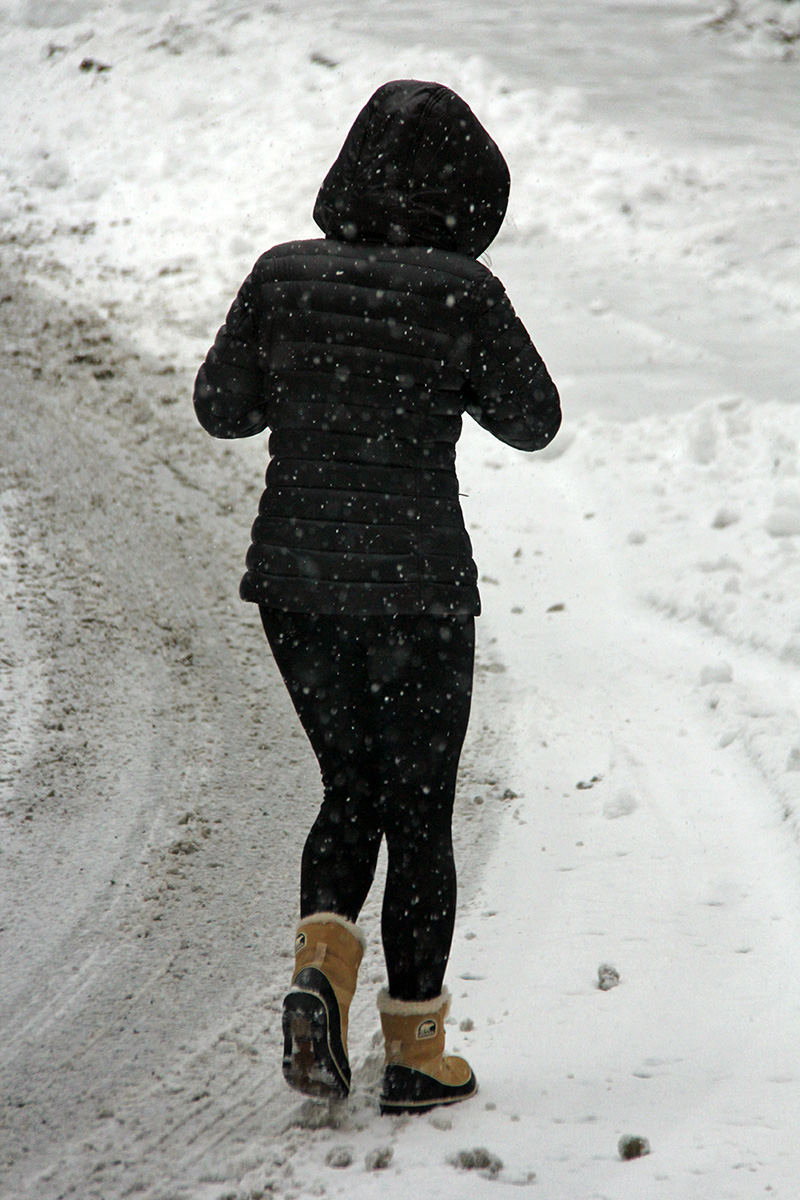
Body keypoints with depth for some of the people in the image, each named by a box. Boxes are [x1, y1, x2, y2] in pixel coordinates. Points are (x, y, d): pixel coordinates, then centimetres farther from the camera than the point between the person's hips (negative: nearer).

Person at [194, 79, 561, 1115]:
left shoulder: (283, 277, -3)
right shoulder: (461, 292, -13)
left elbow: (221, 407, 6)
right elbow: (532, 421, -1)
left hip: (294, 575, 3)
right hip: (415, 583, -3)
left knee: (352, 791, 21)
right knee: (420, 815, 11)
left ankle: (319, 971, -3)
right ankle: (414, 1052, 17)